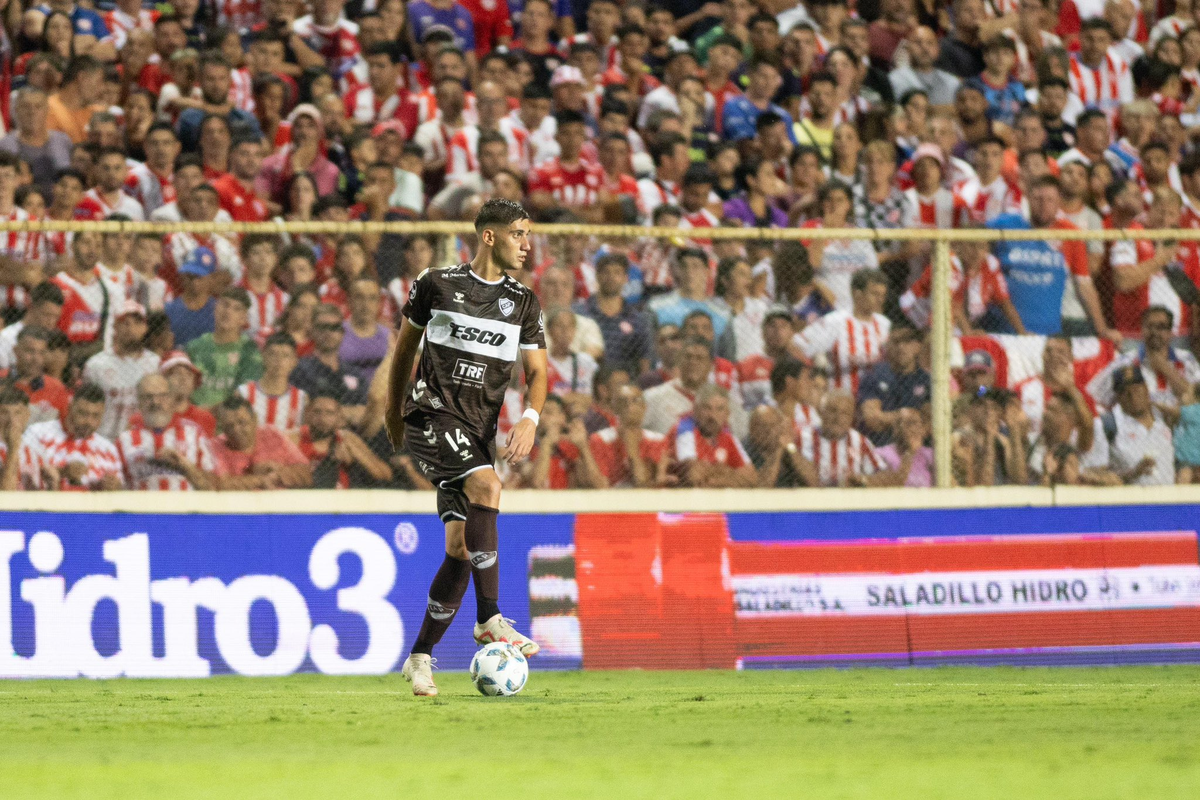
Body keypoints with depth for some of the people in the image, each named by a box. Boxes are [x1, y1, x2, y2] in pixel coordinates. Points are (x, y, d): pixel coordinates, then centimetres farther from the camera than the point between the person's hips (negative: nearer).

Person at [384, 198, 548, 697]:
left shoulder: (524, 304, 11)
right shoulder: (437, 285, 2)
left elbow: (537, 371, 9)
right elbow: (406, 343, 15)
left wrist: (530, 419, -11)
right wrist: (393, 409, 21)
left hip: (480, 429, 5)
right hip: (432, 414, -5)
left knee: (461, 548, -2)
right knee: (486, 486, -30)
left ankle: (420, 657, 10)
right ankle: (489, 618, -29)